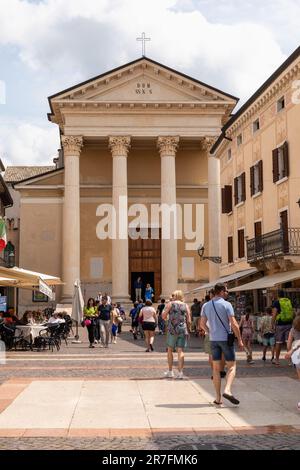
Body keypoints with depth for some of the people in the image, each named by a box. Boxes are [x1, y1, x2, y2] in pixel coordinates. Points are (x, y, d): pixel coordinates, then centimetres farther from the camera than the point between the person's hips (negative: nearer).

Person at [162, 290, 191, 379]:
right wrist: (188, 330, 12)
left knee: (170, 350, 12)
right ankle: (180, 372, -7)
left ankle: (170, 372, 13)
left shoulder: (170, 304, 2)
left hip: (172, 329, -2)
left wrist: (167, 317, 19)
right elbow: (189, 321, 4)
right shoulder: (186, 306, 8)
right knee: (180, 351, 1)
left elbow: (163, 316, -2)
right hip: (183, 329, 2)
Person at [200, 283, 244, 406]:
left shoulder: (206, 306, 5)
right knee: (231, 366, 4)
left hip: (213, 339, 5)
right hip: (226, 338, -4)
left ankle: (218, 398, 8)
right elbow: (234, 324, -13)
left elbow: (202, 324, 6)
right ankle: (227, 390, -17)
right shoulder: (226, 304, -10)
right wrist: (239, 339, -5)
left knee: (216, 368, 9)